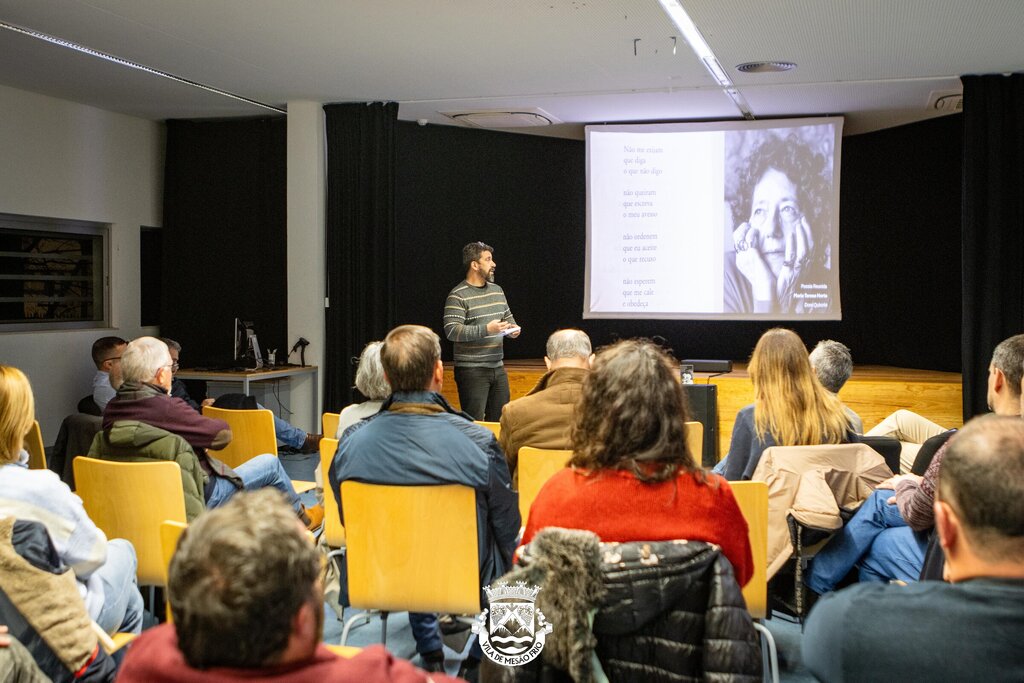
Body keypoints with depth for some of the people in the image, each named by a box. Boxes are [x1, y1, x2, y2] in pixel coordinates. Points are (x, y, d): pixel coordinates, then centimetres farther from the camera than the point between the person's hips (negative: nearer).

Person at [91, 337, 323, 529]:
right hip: (200, 498, -9)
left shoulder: (111, 410, -4)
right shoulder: (165, 408, -30)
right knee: (270, 463, 6)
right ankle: (301, 518, 32)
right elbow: (222, 434, -19)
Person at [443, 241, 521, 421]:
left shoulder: (497, 290, 13)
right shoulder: (458, 296, -11)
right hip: (472, 371, -7)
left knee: (500, 420, 12)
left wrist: (513, 328, 0)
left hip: (498, 367, 7)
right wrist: (486, 329, -26)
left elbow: (508, 317, 24)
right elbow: (451, 331, -19)